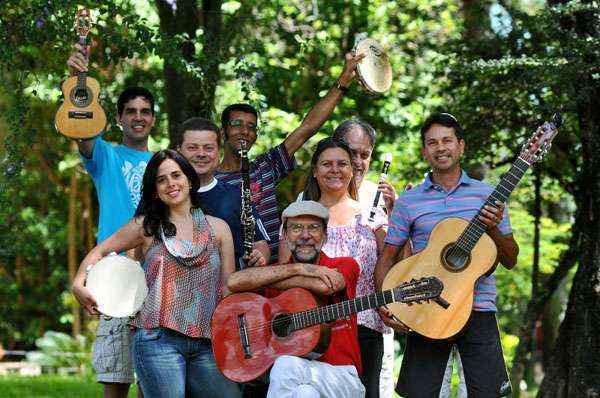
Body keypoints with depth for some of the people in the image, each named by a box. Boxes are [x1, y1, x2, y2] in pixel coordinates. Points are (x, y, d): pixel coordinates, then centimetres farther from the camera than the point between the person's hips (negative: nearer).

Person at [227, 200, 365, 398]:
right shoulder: (277, 272, 10)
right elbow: (234, 282, -11)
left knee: (286, 366, -31)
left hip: (341, 376, -2)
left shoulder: (345, 265, 6)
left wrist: (260, 280, -8)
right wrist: (297, 268, -12)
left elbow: (324, 286, -18)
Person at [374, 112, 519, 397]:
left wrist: (493, 228, -11)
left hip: (478, 312, 0)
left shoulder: (487, 196, 8)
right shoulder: (408, 201, 8)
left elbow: (510, 261, 9)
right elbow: (386, 259, 8)